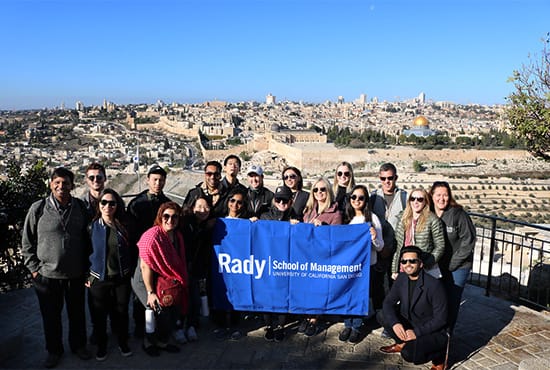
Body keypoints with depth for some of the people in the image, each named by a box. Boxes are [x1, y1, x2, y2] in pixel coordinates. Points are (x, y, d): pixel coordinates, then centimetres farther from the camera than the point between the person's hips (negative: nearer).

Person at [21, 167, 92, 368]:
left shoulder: (81, 208, -3)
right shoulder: (38, 208, -9)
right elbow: (27, 241, 0)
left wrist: (86, 266, 6)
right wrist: (34, 268, -2)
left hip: (76, 274, 1)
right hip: (47, 275, -1)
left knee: (77, 313, 16)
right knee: (51, 316, 15)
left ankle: (78, 345, 38)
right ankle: (54, 350, 36)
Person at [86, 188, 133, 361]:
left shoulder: (124, 226, -2)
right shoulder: (93, 226, -5)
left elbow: (131, 250, 6)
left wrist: (130, 272, 3)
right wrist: (87, 276, -1)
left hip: (122, 278, 1)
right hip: (98, 279, -1)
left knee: (121, 312, 12)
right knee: (99, 314, 10)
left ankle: (123, 343, 32)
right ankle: (101, 345, 30)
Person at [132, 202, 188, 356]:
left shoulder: (177, 235, -1)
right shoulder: (152, 236, -23)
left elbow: (179, 263, 7)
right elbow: (145, 266, -23)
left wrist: (179, 284, 6)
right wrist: (150, 292, -21)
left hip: (165, 281, 7)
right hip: (145, 281, -7)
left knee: (176, 309, -1)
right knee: (162, 312, -14)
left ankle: (163, 340, 24)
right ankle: (149, 342, 14)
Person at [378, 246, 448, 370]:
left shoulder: (434, 285, -24)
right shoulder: (402, 278, -5)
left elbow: (440, 319, -21)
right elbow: (388, 302, -4)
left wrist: (417, 332, -27)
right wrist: (395, 323, -23)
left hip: (433, 332, -6)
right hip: (410, 325, 6)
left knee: (408, 354, -30)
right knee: (382, 316, -11)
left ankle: (438, 356, 4)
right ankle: (403, 343, 15)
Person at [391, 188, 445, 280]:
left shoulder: (432, 220, -3)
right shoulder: (402, 221, 11)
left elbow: (440, 246, -3)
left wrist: (426, 264, -12)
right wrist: (395, 270, 10)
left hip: (426, 272, -4)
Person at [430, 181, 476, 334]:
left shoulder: (458, 214, -11)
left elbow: (468, 240, -11)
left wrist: (452, 263, -11)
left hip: (457, 267, -3)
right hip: (435, 266, 3)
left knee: (452, 301, 2)